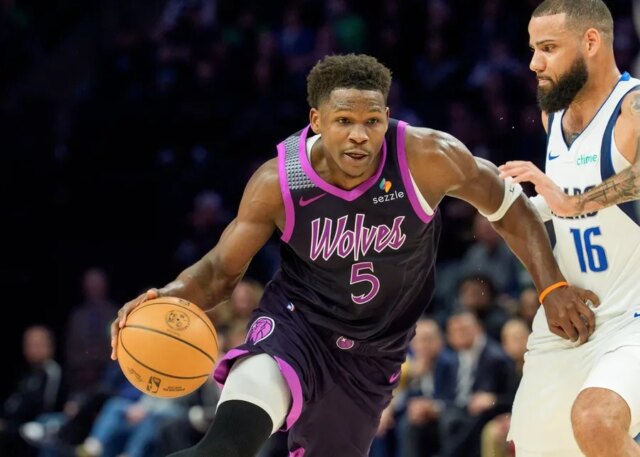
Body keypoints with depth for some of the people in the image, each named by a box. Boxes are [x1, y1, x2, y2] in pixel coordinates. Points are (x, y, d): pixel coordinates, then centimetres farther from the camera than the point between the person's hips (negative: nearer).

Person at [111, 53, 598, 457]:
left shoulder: (429, 160, -20)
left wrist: (553, 286, -12)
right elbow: (222, 269, -6)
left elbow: (508, 206, -4)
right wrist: (170, 295, -27)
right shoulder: (278, 183, -18)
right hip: (296, 326, -2)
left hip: (372, 354, 3)